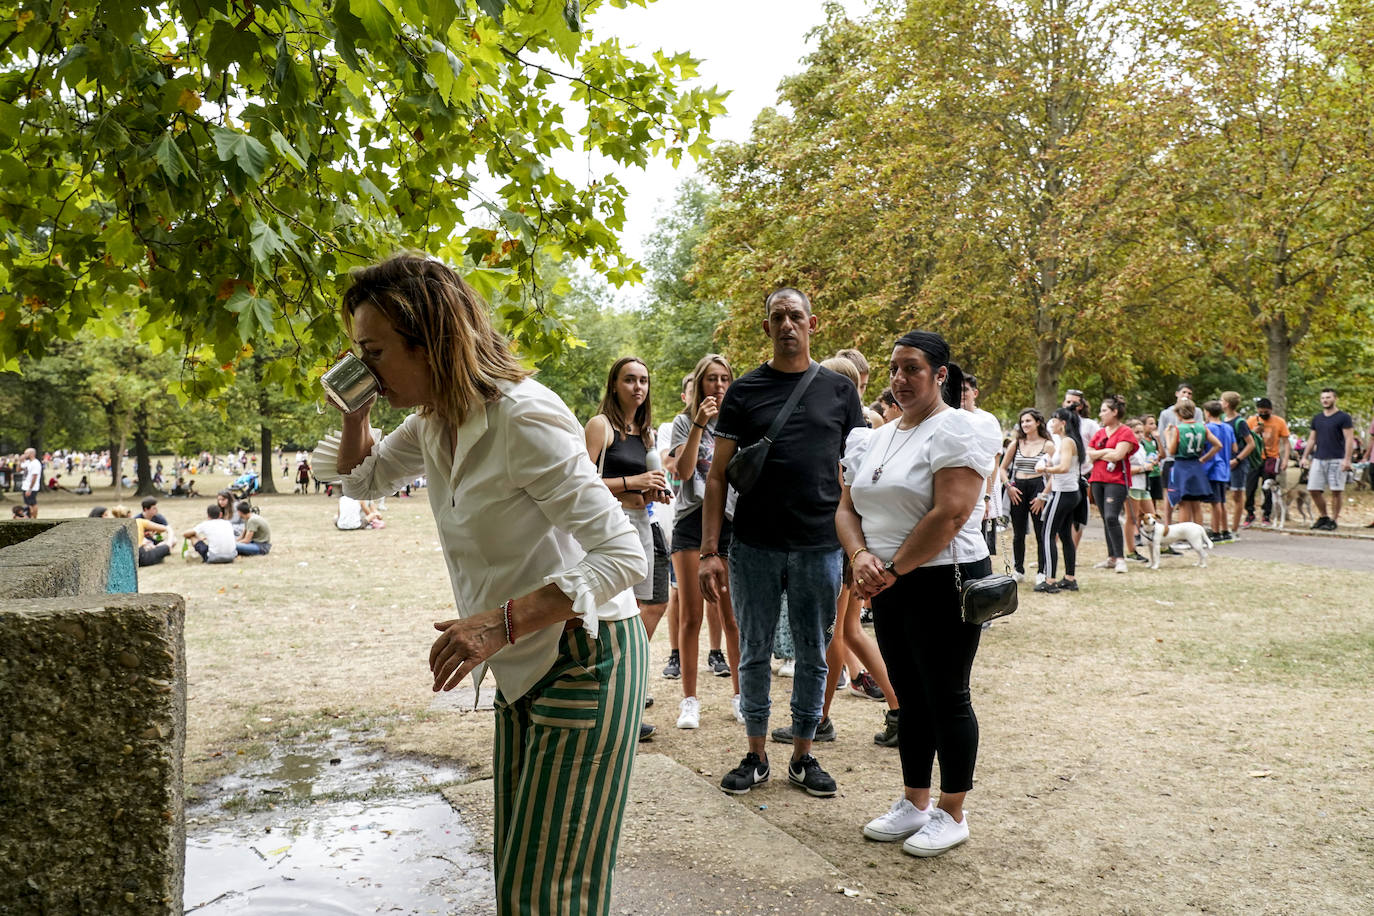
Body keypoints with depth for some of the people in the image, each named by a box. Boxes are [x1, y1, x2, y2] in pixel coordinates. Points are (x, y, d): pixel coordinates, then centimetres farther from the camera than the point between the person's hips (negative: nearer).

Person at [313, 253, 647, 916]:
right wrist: (356, 407, 2)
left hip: (586, 660, -9)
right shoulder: (434, 421, 4)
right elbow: (364, 481, 22)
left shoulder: (522, 418, -24)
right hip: (525, 665, 9)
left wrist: (502, 621, -34)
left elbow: (623, 555, -27)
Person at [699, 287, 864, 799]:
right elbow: (717, 475, 2)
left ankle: (803, 757, 24)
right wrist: (709, 551, -6)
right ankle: (756, 756, 24)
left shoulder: (838, 391, 5)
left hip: (820, 547, 1)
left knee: (813, 655, 9)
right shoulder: (744, 392, 3)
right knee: (755, 653, 9)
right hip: (755, 547, 0)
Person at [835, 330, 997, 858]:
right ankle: (914, 804, 27)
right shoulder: (879, 438, 13)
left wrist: (893, 570, -16)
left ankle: (952, 815, 15)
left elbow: (948, 516, -21)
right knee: (910, 698, 15)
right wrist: (862, 558, -10)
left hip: (944, 585, -7)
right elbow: (847, 507, 9)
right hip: (890, 590, 7)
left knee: (946, 699, 2)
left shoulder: (956, 430, -12)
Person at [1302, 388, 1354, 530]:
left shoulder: (1343, 417, -2)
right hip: (1318, 459, 5)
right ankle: (1323, 517, 17)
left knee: (1336, 491, -3)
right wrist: (1305, 457, 12)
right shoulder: (1317, 419, 14)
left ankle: (1333, 520, 5)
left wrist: (1347, 459, -15)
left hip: (1337, 460, -5)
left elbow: (1349, 439, -7)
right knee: (1314, 490, 2)